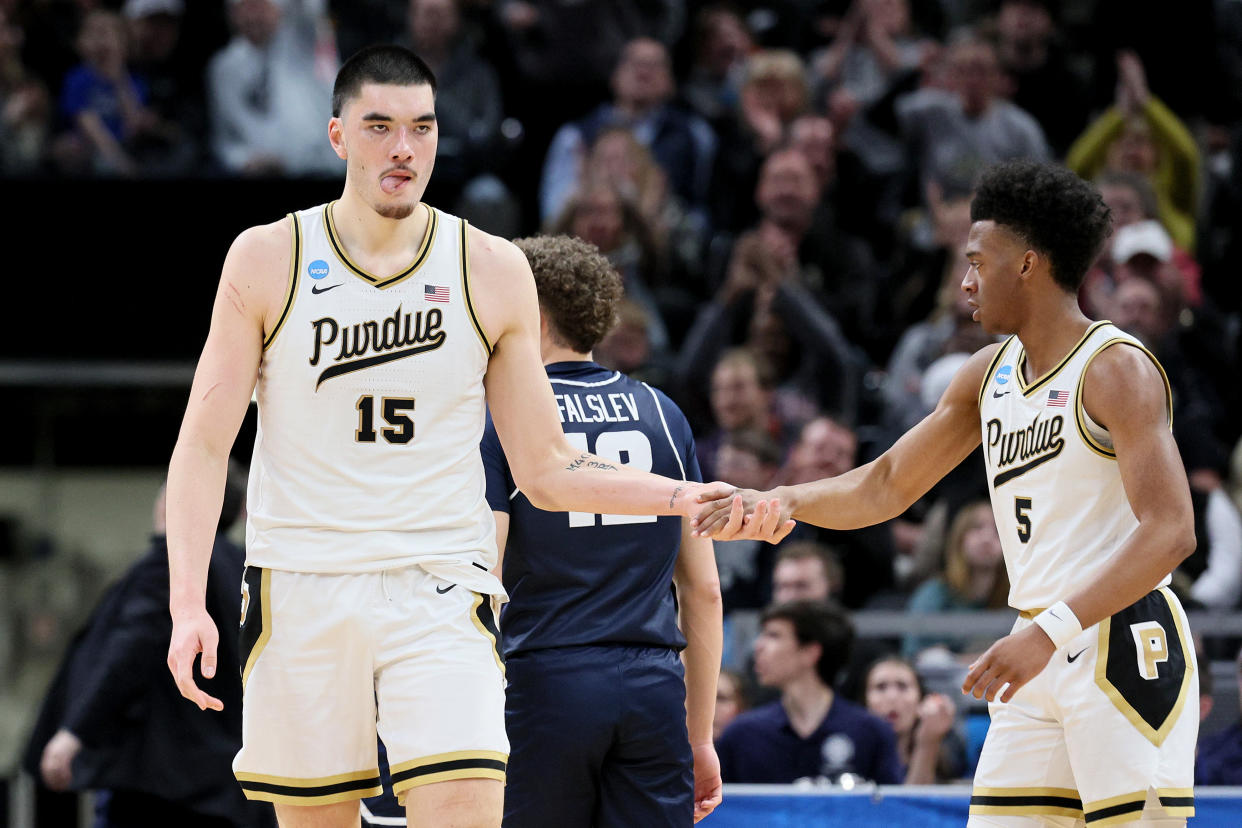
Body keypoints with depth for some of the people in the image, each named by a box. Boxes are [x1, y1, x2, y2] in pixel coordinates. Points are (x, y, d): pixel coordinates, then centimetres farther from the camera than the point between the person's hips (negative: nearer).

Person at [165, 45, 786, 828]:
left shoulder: (493, 272, 4)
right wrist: (188, 604, -10)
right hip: (301, 593, 0)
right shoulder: (267, 261, 1)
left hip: (441, 595, 0)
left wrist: (681, 497, -5)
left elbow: (547, 468, 9)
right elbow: (204, 446, 1)